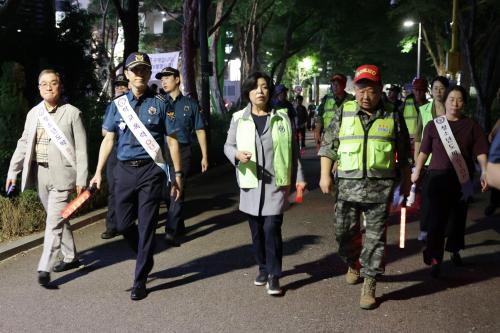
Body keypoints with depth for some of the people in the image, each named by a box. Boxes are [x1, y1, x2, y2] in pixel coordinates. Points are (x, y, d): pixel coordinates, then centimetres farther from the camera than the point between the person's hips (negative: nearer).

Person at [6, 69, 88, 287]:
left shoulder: (72, 113, -4)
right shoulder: (33, 114, 11)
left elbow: (81, 149, -6)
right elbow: (23, 144, 14)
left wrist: (81, 179, -10)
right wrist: (12, 171, 8)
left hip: (62, 173, -6)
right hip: (40, 173, 6)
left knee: (54, 220, -11)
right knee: (58, 218, 17)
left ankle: (44, 268, -11)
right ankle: (71, 258, 31)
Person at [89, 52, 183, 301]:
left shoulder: (160, 103, 1)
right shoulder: (118, 104, 8)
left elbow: (172, 140, 2)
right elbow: (108, 140, 11)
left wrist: (178, 174, -2)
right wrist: (98, 172, 5)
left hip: (150, 170, -3)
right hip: (124, 170, 3)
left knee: (146, 226, 0)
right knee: (123, 224, 7)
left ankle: (140, 281, 11)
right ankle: (146, 258, 35)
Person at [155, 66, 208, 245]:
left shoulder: (190, 103, 7)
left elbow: (200, 130, 10)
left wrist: (204, 156, 6)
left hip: (183, 151, -2)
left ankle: (171, 231, -10)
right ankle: (179, 224, 27)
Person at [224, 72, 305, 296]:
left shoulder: (282, 117, 3)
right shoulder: (239, 118, 3)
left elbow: (292, 150, 6)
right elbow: (228, 146, 9)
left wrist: (298, 177, 4)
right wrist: (237, 154, -14)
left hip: (276, 183, -2)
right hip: (251, 183, 2)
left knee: (271, 228, -10)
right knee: (256, 230, 10)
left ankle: (274, 275, 3)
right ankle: (263, 268, 29)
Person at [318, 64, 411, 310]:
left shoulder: (392, 116, 4)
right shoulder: (344, 112, 5)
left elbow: (403, 153, 11)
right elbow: (328, 145, 6)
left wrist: (406, 181, 13)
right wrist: (325, 174, -1)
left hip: (380, 187, -1)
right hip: (348, 185, 1)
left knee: (375, 237, 2)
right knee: (344, 232, 8)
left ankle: (369, 285, 12)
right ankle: (353, 264, 37)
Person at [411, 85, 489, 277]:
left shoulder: (471, 126, 2)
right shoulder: (433, 125, 2)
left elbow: (480, 152, -2)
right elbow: (424, 152, 7)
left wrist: (484, 172, -15)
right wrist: (416, 172, 5)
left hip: (463, 179, 2)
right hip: (438, 177, -1)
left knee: (458, 217, 14)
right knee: (437, 219, -6)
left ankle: (454, 250, 34)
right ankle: (435, 260, -2)